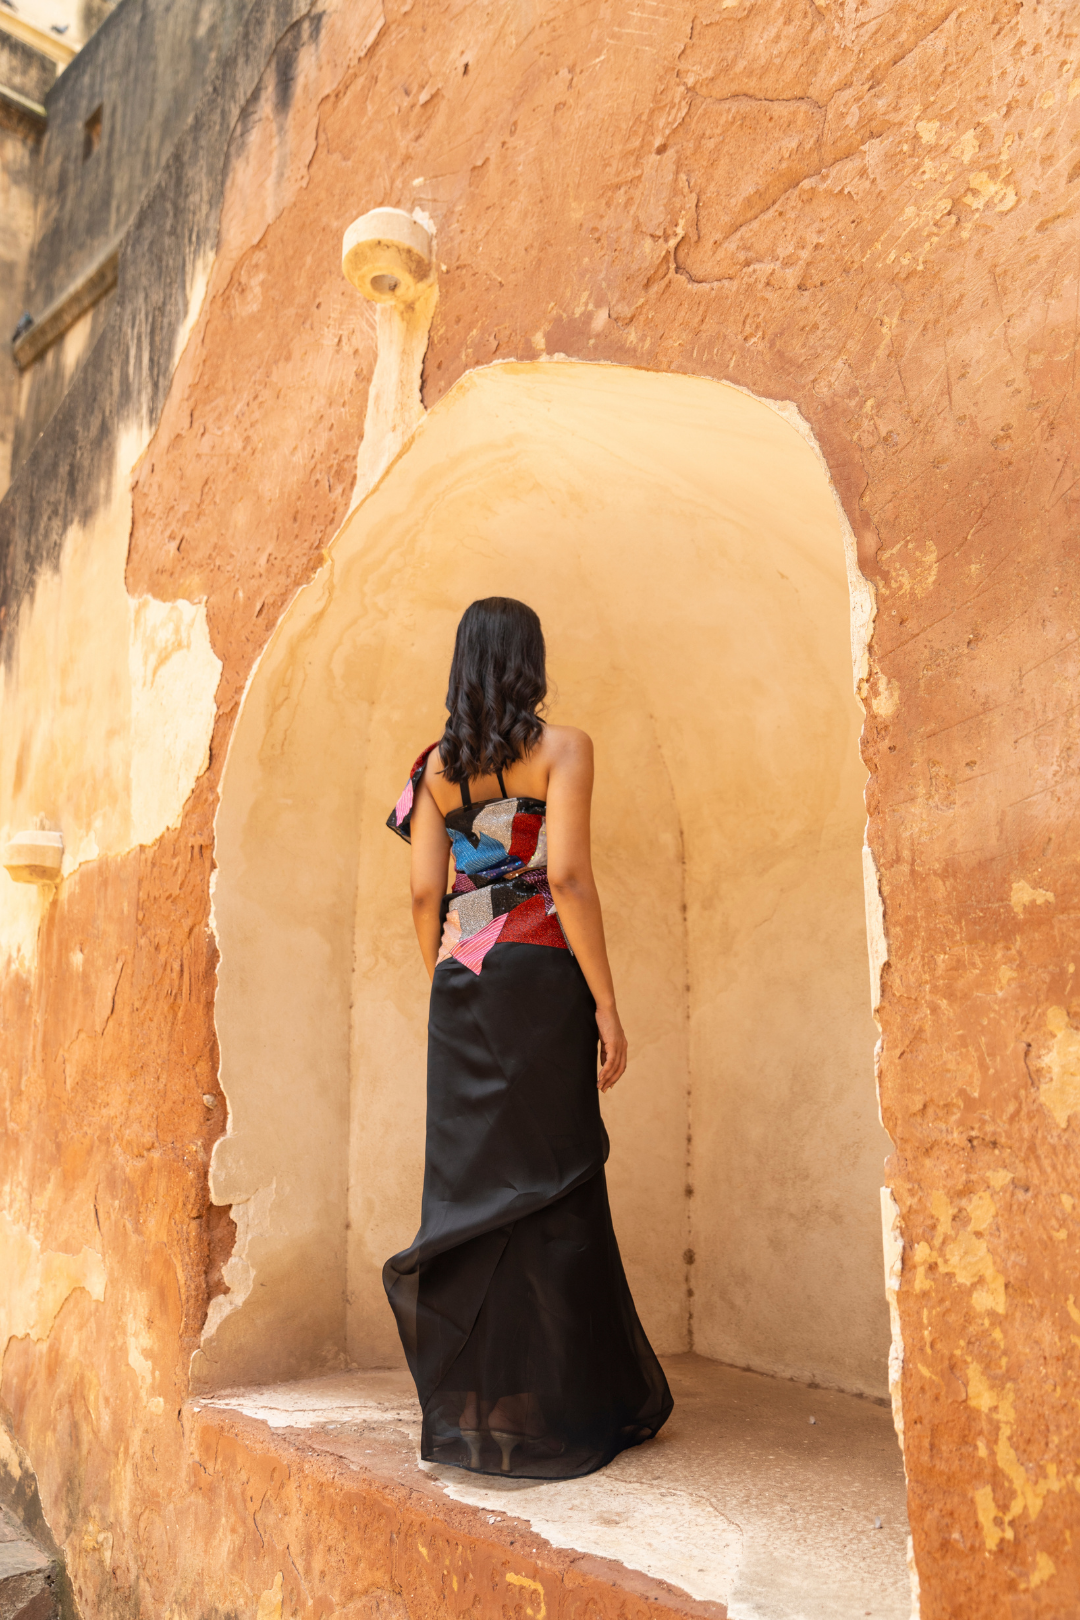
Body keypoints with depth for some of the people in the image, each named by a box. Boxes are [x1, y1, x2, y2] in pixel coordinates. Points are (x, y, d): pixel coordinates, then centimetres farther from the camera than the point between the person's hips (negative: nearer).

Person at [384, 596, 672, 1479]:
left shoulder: (438, 762, 10)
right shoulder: (561, 747, -4)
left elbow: (425, 892, 7)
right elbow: (568, 878, -13)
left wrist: (449, 989, 16)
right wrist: (606, 1004, -10)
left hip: (461, 981, 5)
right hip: (538, 976, -4)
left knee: (468, 1182, 9)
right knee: (547, 1187, 3)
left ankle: (467, 1406, 17)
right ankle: (558, 1410, 13)